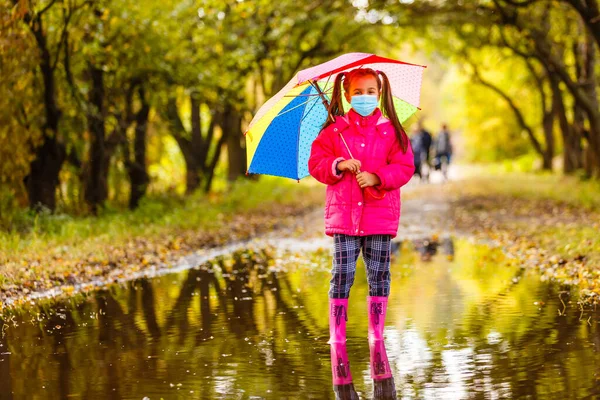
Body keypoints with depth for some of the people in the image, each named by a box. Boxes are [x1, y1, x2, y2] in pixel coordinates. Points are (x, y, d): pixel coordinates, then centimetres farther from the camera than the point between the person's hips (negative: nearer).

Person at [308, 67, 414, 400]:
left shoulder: (391, 131, 6)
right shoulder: (334, 130, 7)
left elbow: (404, 167, 0)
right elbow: (316, 163, 3)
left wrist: (377, 177, -16)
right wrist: (337, 165, -15)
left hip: (380, 216, 1)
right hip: (343, 215, 0)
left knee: (379, 280, 4)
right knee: (341, 279, -3)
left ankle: (377, 345, 15)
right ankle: (338, 352, 3)